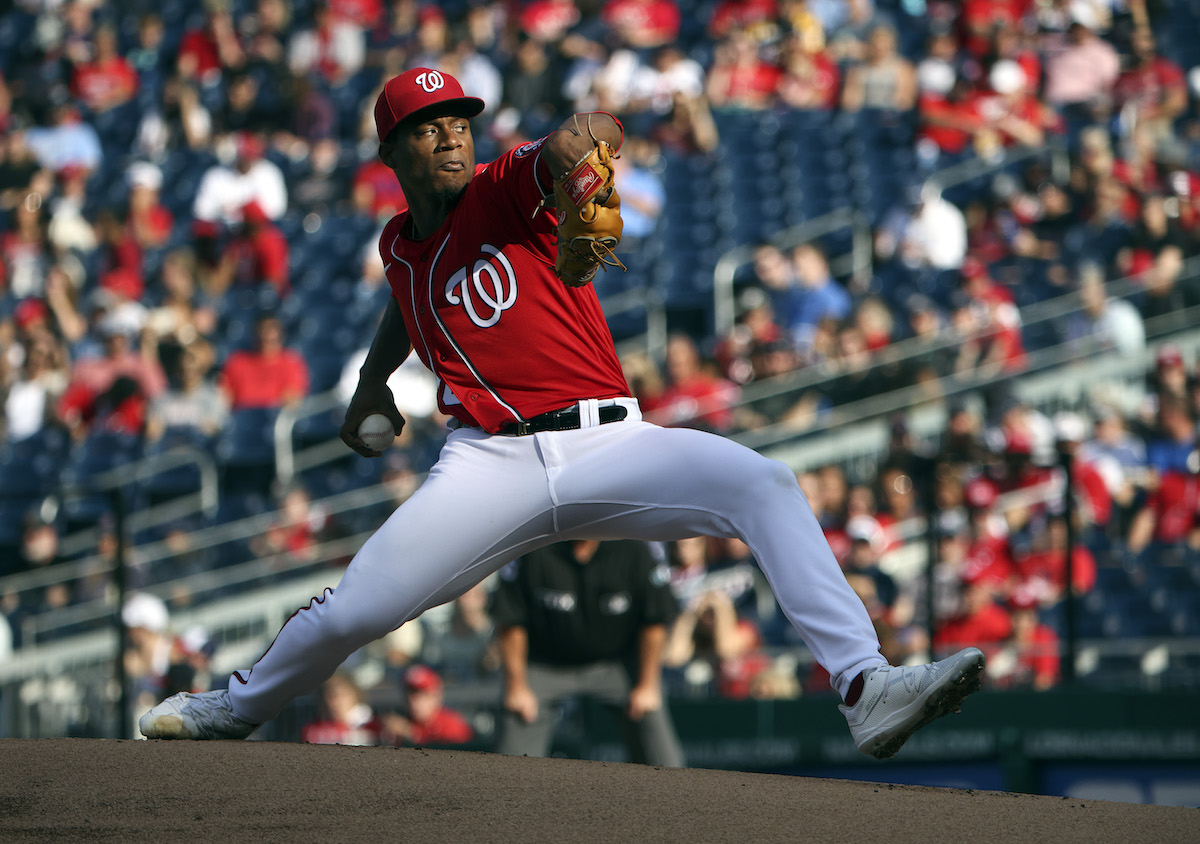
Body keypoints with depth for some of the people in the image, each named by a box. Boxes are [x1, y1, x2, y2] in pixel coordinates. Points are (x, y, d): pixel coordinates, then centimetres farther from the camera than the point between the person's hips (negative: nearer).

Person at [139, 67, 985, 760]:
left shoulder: (506, 189, -2)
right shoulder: (399, 245, 14)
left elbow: (585, 138, -25)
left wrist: (588, 135, -48)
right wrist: (373, 379, 36)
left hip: (609, 447, -3)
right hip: (492, 467, 3)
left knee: (764, 483, -28)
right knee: (352, 611, -5)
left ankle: (865, 686, -37)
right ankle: (237, 708, 28)